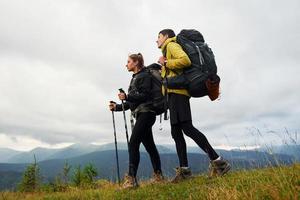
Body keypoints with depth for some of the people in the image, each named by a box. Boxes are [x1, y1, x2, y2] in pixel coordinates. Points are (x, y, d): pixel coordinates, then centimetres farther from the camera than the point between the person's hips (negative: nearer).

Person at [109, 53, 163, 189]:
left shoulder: (144, 76, -3)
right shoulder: (135, 78, 23)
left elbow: (145, 95, -16)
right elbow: (132, 103, 22)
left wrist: (127, 97, -22)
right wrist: (117, 107, 13)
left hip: (146, 113, -9)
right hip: (140, 114, 9)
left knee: (133, 143, -17)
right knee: (149, 146, 9)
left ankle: (131, 178, -17)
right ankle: (158, 176, 16)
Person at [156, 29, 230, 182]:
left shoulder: (171, 44, 4)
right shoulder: (168, 50, 30)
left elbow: (185, 60, -16)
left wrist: (166, 63, -8)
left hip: (177, 91, -10)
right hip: (173, 93, 10)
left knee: (187, 127, -18)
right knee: (176, 132, 5)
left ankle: (217, 161, -16)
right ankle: (184, 169, 6)